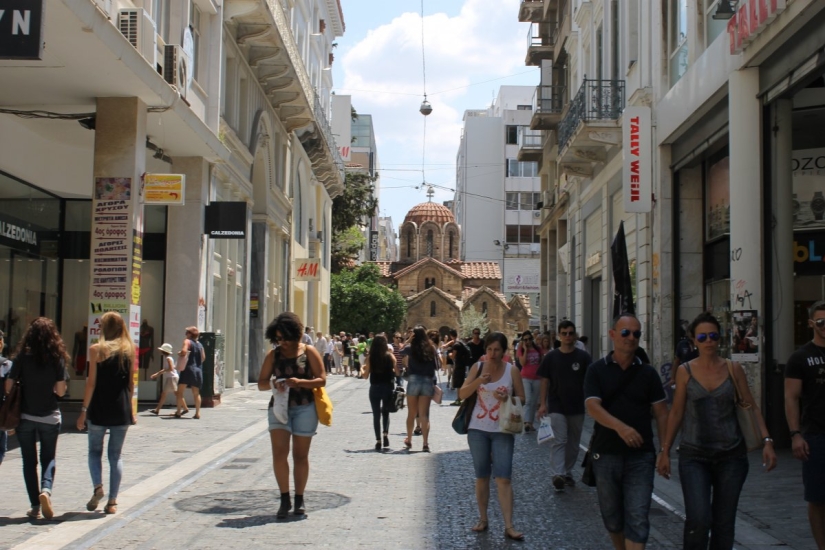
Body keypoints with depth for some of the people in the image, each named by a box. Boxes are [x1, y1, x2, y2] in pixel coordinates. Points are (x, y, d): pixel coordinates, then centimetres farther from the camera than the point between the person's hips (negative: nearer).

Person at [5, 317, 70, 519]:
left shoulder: (22, 357, -5)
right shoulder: (57, 358, -5)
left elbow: (8, 386, -8)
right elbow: (61, 391, -6)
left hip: (25, 417, 0)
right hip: (50, 417, 0)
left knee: (29, 461, 10)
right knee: (48, 458, 13)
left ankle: (35, 506, 7)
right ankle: (46, 489, -13)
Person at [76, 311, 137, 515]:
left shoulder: (96, 349, -5)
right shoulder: (129, 349, 4)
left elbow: (92, 382, -7)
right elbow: (131, 382, 8)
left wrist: (84, 410, -2)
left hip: (99, 409, -2)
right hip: (121, 410, 2)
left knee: (95, 450, 15)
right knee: (115, 454, 9)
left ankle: (98, 486, -6)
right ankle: (112, 501, 7)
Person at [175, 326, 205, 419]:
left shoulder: (187, 341, -3)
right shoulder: (200, 344, 15)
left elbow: (184, 351, -19)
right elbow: (203, 357, 12)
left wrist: (179, 353, 0)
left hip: (188, 369, -6)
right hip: (198, 370, 6)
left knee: (180, 392, 1)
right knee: (196, 393, 9)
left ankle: (179, 411, -6)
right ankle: (197, 413, 2)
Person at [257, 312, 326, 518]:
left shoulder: (309, 352, 1)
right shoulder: (273, 355, 7)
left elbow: (322, 380, -4)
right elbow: (261, 383, 7)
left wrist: (300, 382, -20)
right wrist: (273, 384, -16)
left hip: (304, 408, -1)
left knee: (300, 455, 6)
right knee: (279, 453, -10)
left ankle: (299, 500, 18)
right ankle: (284, 499, 1)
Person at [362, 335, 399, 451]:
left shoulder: (370, 357, -4)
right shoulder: (390, 356, -3)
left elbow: (366, 375, -2)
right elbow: (397, 372, -3)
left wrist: (362, 369, 18)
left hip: (374, 388, -1)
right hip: (388, 387, 1)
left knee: (376, 414, 8)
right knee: (386, 412, 18)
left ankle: (378, 441, 3)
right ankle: (386, 433, -4)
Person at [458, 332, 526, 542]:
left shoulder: (512, 370, -2)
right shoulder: (477, 367, 1)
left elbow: (522, 398, 2)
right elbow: (462, 394, -4)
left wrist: (507, 398, -18)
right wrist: (479, 381, -20)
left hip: (502, 430, -2)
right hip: (478, 429, 2)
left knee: (503, 478, -7)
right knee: (482, 476, 10)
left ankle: (508, 526, -7)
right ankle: (483, 519, 22)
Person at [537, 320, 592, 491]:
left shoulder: (583, 357, -1)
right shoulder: (551, 357, -1)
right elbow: (545, 381, 3)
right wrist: (543, 403, -3)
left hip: (577, 407, 2)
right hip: (557, 407, -2)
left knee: (573, 443, 12)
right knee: (558, 440, -11)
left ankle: (568, 472, 26)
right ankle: (557, 475, -18)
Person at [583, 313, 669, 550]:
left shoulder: (648, 373, 4)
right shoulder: (597, 370, -1)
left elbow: (661, 412, 5)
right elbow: (592, 406, -14)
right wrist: (620, 427, -30)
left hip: (640, 455, 0)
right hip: (606, 454, 0)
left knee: (637, 519, -7)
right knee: (612, 516, 13)